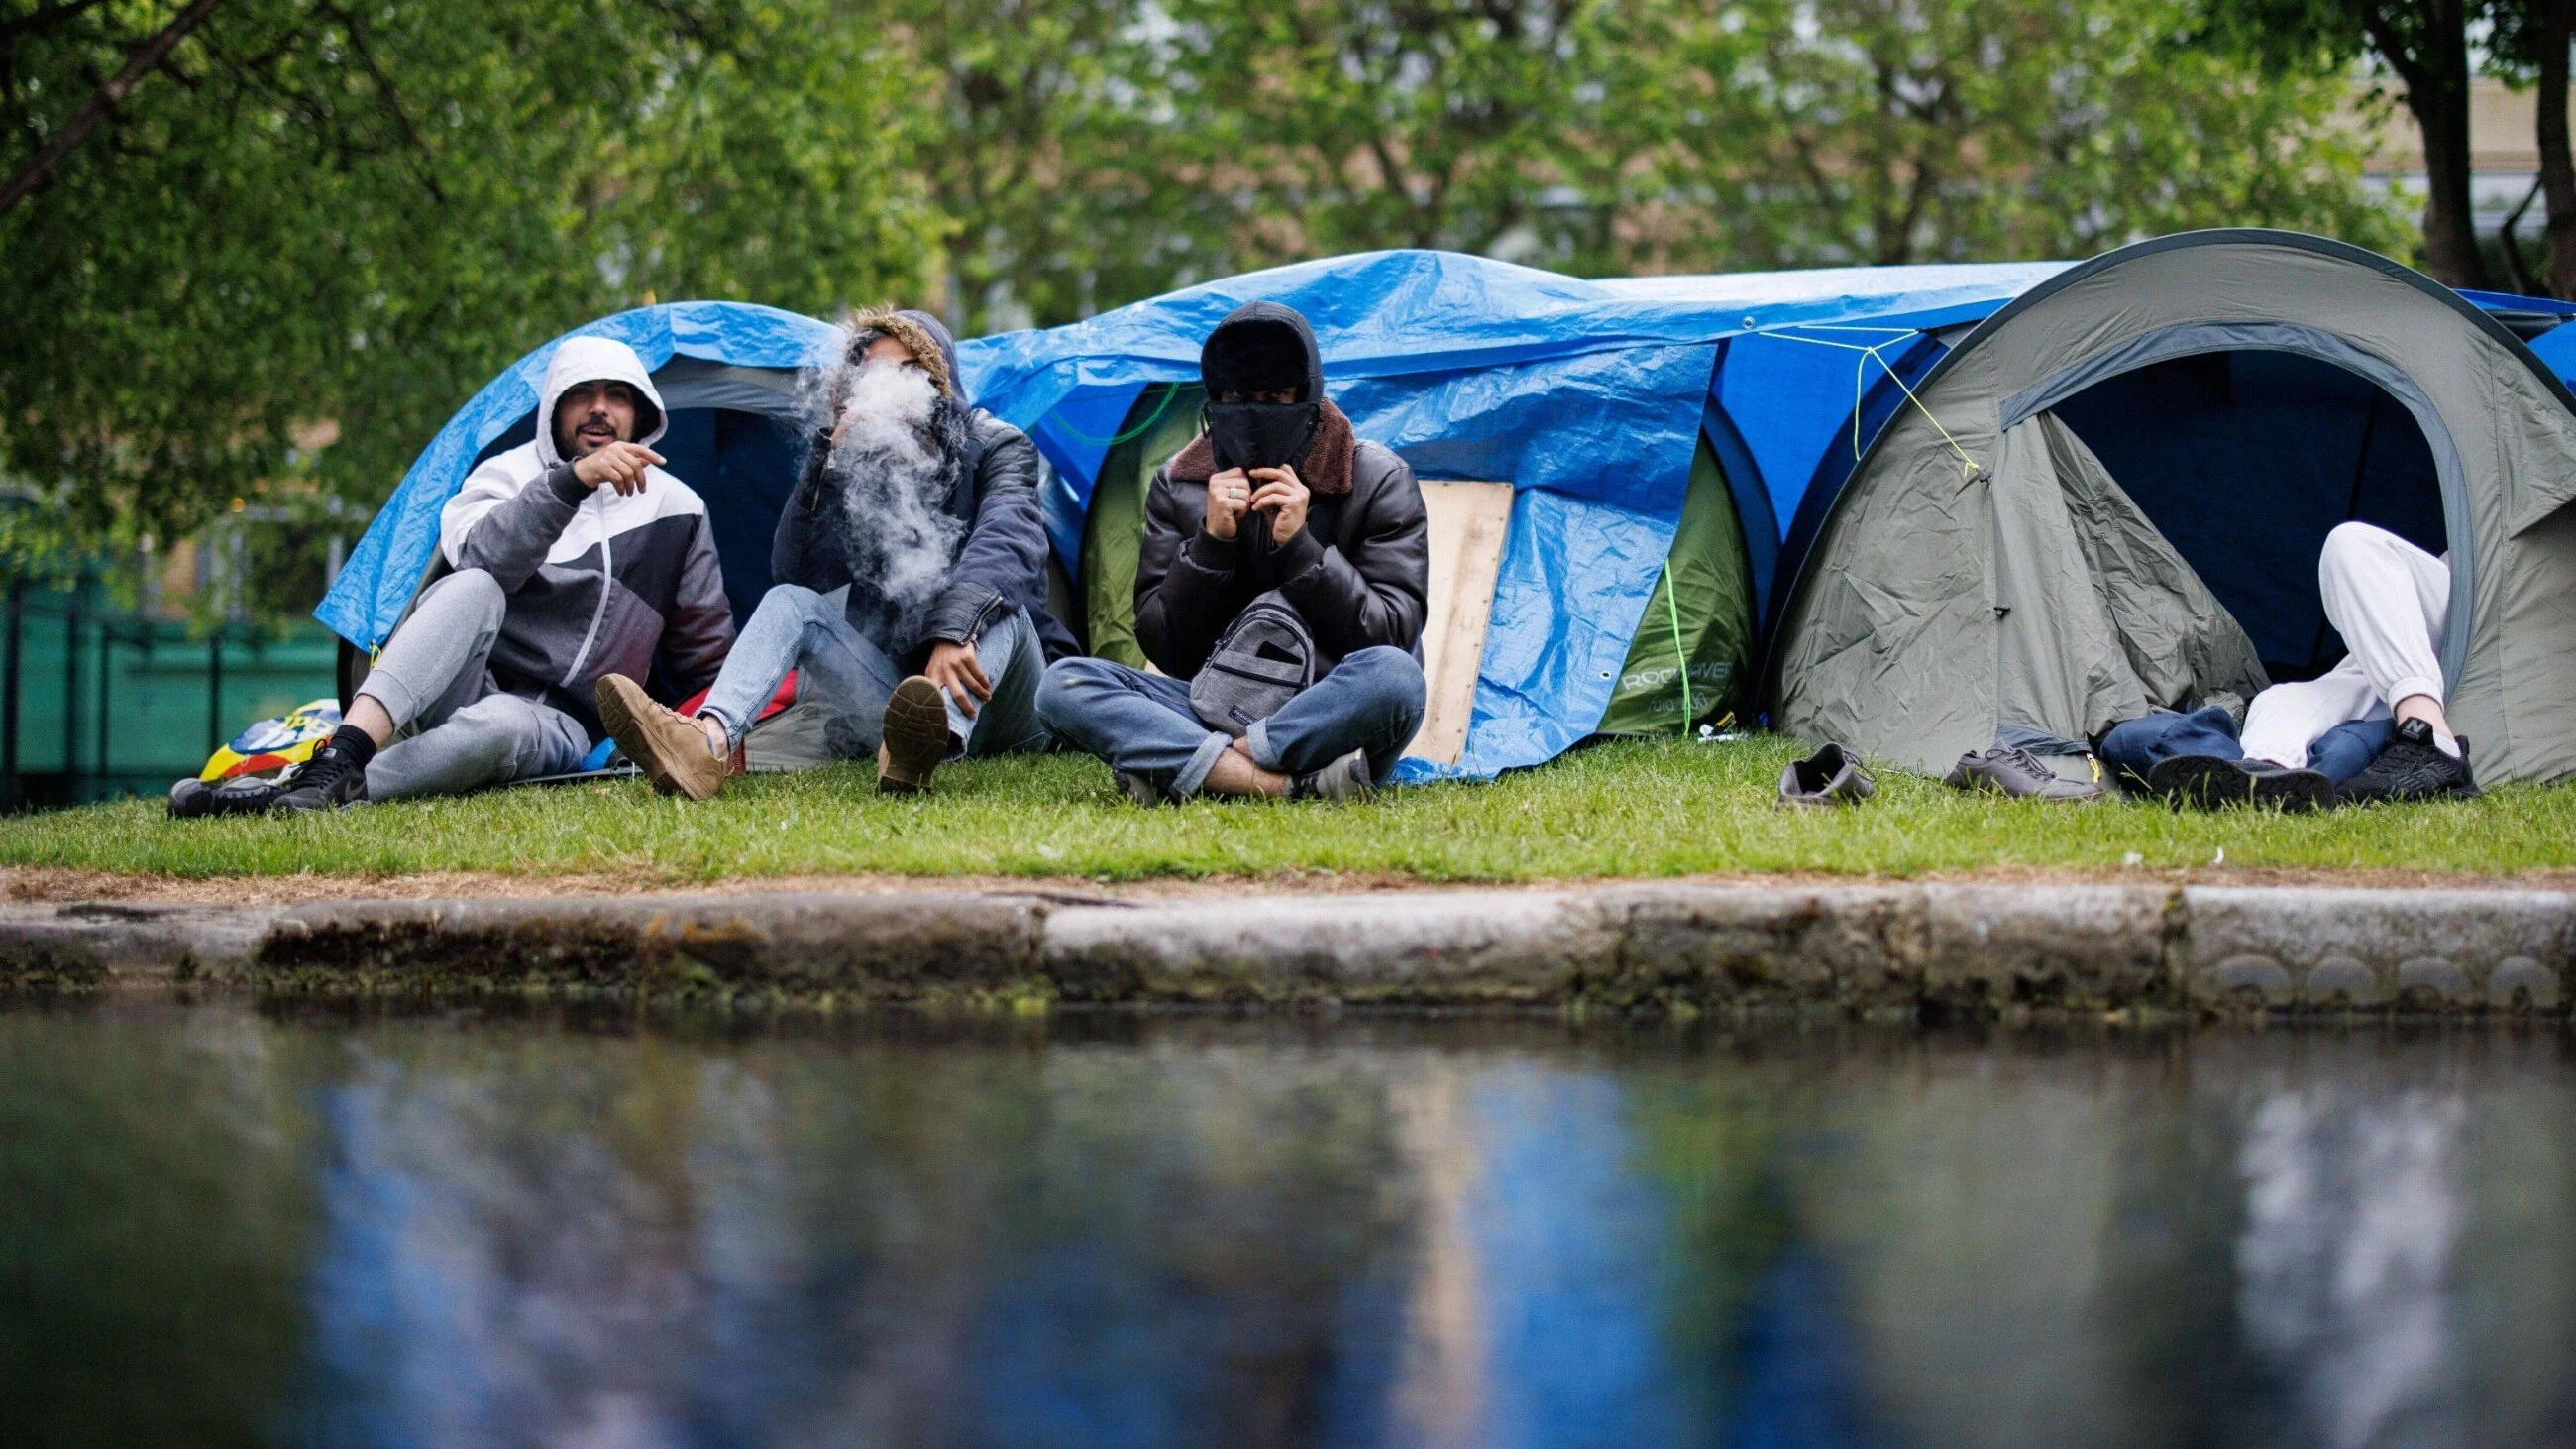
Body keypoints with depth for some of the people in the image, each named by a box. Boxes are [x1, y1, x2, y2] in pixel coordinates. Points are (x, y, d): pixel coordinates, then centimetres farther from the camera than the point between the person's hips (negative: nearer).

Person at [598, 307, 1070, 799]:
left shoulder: (997, 447, -1)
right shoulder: (860, 467, 8)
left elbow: (1004, 541, -25)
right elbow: (798, 574, -8)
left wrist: (955, 634, -45)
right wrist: (833, 454, -16)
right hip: (892, 694, 3)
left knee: (996, 598, -32)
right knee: (791, 602, -18)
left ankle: (934, 740, -67)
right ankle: (708, 745, -51)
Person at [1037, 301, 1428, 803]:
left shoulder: (1379, 482, -1)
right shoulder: (1178, 485, 6)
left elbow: (1391, 635, -9)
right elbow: (1162, 647, 1)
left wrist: (1300, 545, -17)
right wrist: (1211, 541, -13)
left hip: (1334, 717, -3)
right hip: (1217, 704, 3)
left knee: (1394, 676, -38)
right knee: (1062, 685, -22)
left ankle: (1185, 768, -32)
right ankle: (1292, 783, -36)